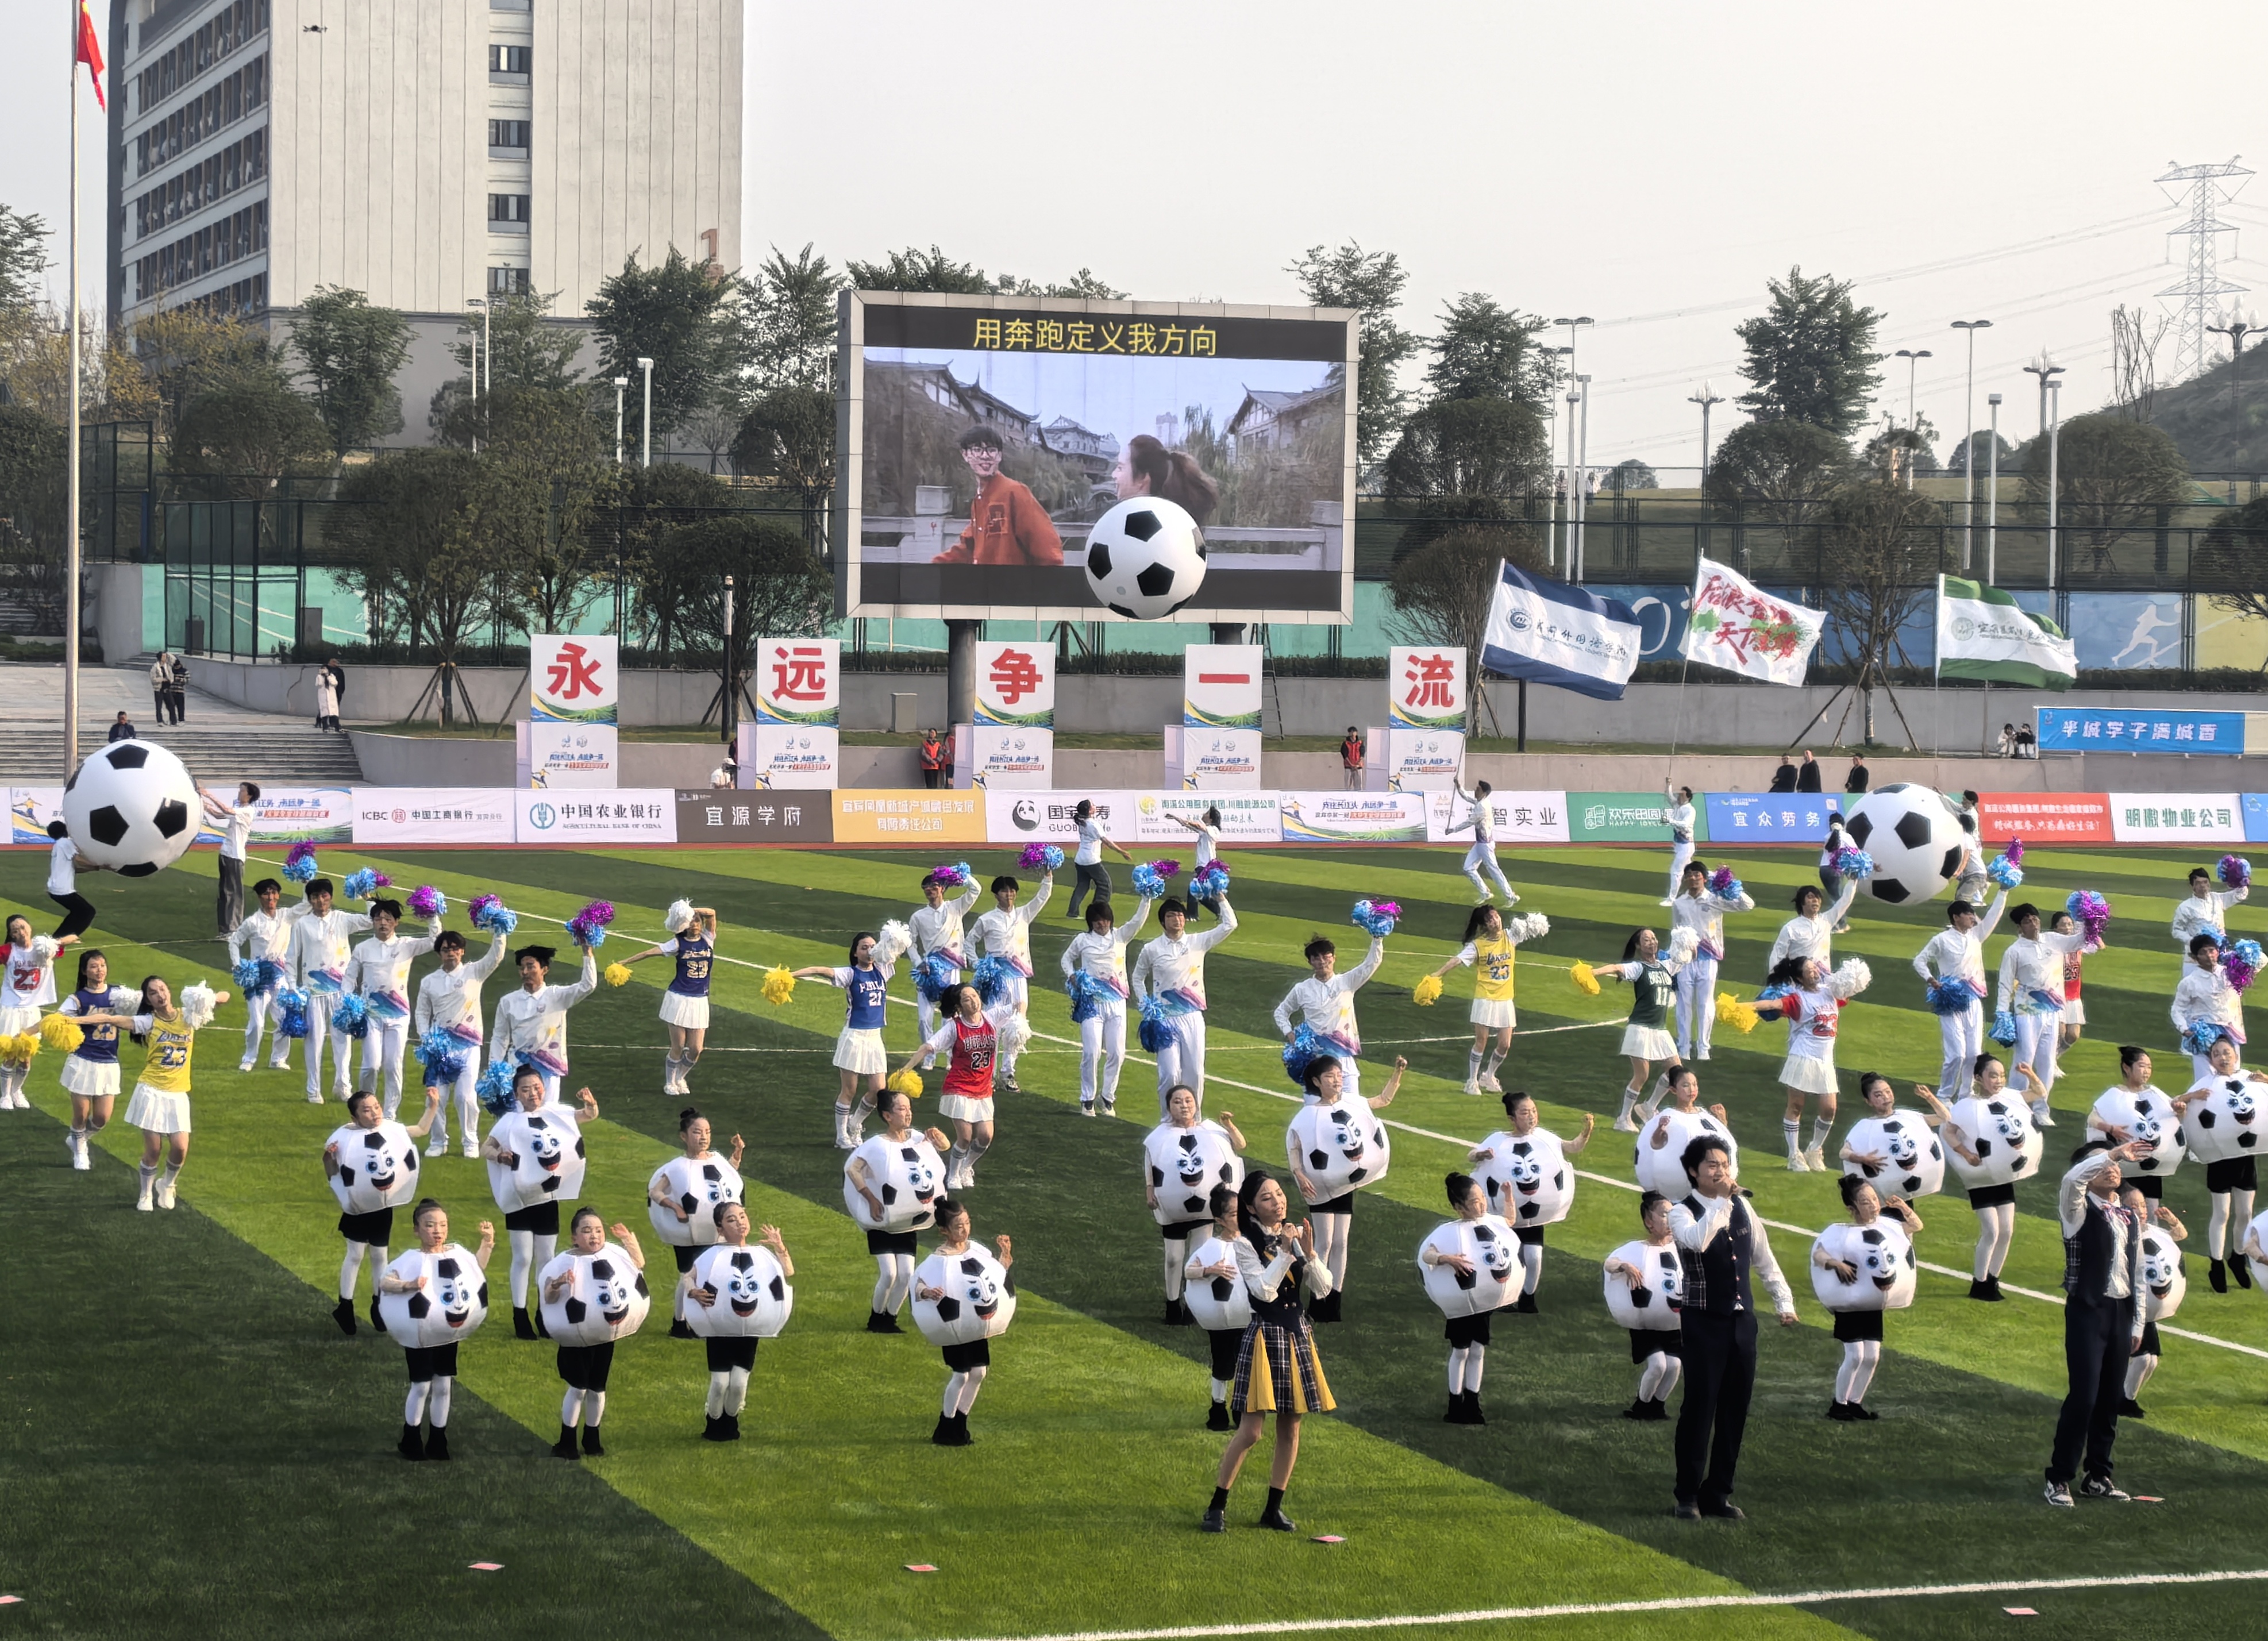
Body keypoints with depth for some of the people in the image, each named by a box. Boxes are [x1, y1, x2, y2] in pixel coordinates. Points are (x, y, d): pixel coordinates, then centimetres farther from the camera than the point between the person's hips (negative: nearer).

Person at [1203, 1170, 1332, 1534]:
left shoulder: (1298, 1234, 6)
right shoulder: (1245, 1244, -8)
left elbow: (1323, 1289, 0)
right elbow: (1264, 1291, -19)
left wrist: (1309, 1254, -15)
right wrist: (1286, 1252, -21)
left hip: (1298, 1336, 5)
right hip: (1264, 1336, -5)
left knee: (1290, 1429, 8)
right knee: (1250, 1432, -8)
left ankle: (1275, 1508, 18)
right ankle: (1217, 1506, 2)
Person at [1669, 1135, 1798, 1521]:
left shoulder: (1742, 1207, 8)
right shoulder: (1683, 1212, -9)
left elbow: (1764, 1258, 18)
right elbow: (1697, 1240, -32)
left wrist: (1783, 1301, 17)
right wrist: (1722, 1200, -30)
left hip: (1742, 1320, 6)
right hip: (1703, 1324, -6)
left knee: (1735, 1410, 8)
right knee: (1699, 1408, -3)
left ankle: (1718, 1493, 18)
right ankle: (1688, 1495, 8)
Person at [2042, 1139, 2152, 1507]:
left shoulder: (2129, 1219, 14)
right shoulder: (2079, 1210, -3)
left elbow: (2138, 1275, 16)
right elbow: (2072, 1179, -27)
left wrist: (2137, 1324, 13)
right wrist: (2114, 1153, -29)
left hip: (2121, 1312, 6)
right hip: (2088, 1310, -6)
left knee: (2111, 1397, 8)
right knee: (2084, 1395, -11)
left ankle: (2098, 1476, 18)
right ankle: (2060, 1479, -4)